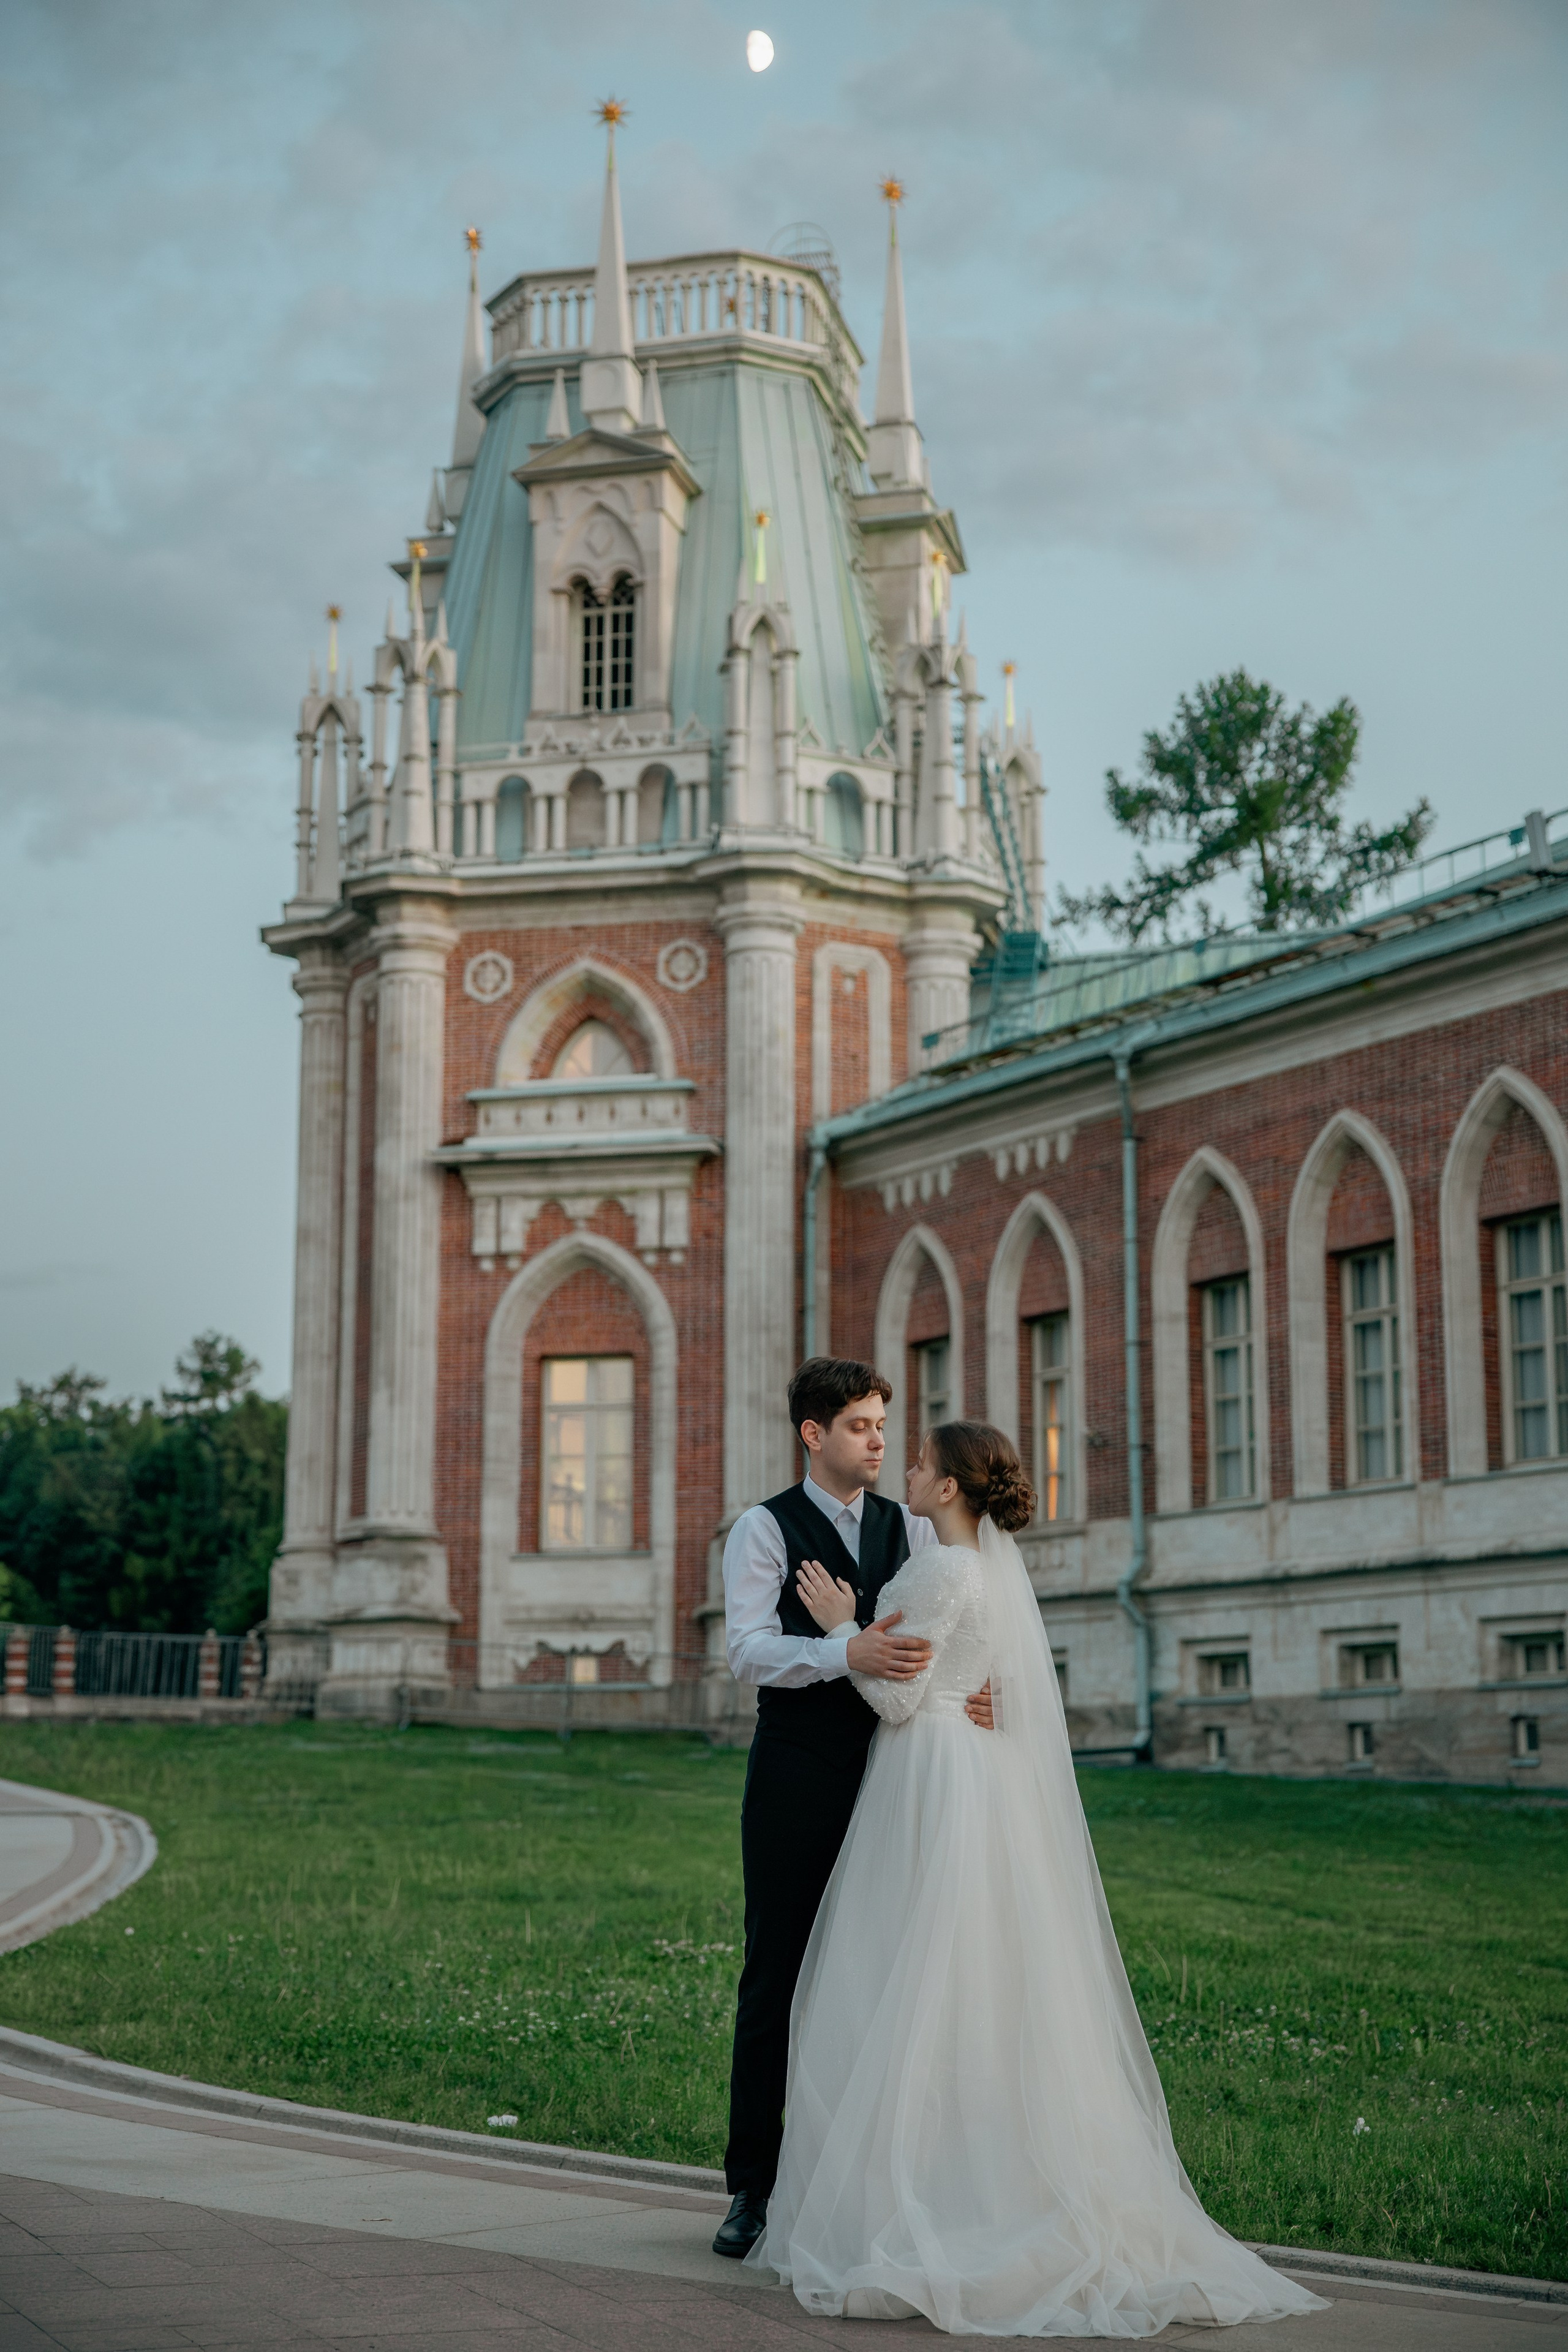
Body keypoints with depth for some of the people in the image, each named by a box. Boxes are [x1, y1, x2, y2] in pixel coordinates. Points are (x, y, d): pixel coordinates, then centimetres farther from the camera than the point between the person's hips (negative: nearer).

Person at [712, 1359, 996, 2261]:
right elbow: (750, 1647, -13)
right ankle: (755, 2187, 8)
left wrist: (978, 1691, -16)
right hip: (798, 1776, -3)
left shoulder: (912, 1529, 13)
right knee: (777, 1980, 1)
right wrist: (849, 1653, -29)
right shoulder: (765, 1529, 0)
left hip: (891, 1772, 3)